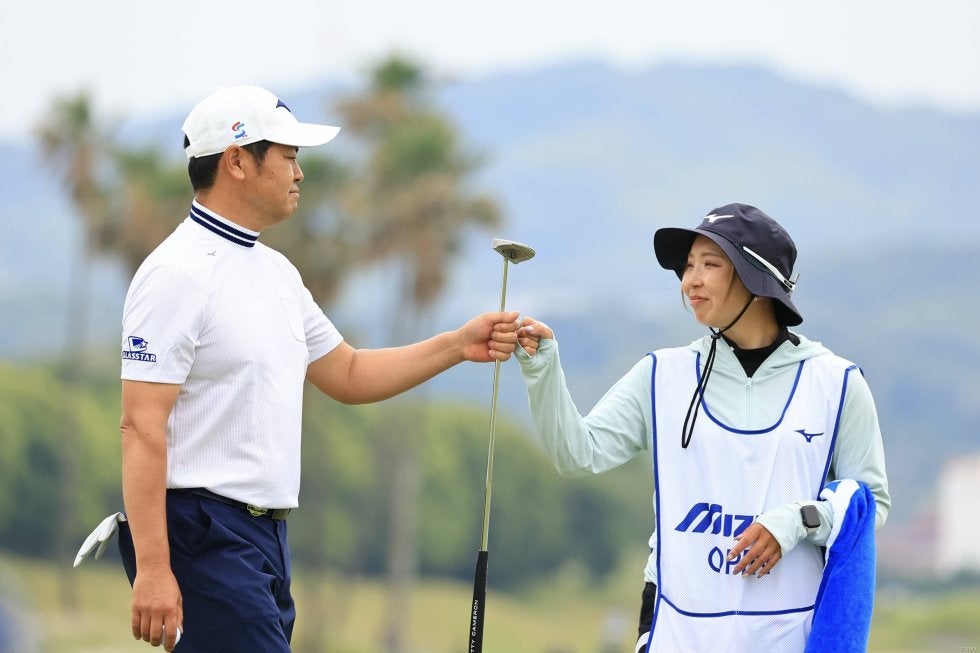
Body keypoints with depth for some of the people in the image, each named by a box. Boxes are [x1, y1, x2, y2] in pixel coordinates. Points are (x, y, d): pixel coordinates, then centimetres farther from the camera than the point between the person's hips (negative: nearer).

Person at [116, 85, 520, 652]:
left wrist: (459, 346, 15)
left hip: (266, 539, 9)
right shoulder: (178, 275, -12)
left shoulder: (277, 272, 17)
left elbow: (347, 374, 27)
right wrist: (152, 569, -24)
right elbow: (142, 428, -18)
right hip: (202, 534, -9)